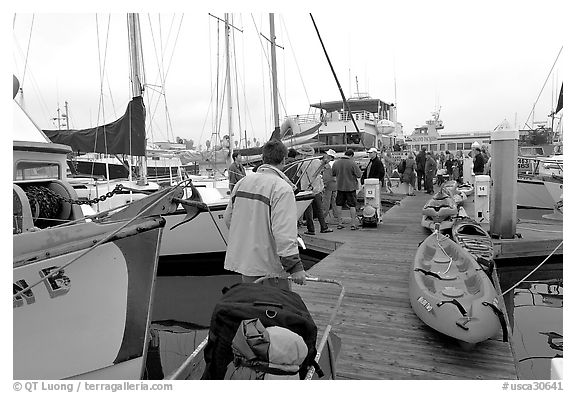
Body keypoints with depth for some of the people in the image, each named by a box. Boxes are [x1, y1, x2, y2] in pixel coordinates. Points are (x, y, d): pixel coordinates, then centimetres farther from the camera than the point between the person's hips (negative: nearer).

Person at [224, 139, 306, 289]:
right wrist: (295, 266, -21)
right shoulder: (282, 188, -17)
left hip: (241, 259, 7)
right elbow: (284, 233, -24)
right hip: (268, 263, -7)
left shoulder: (242, 182, 6)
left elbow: (228, 218, 14)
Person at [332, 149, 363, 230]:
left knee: (339, 205, 12)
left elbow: (333, 174, 12)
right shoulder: (352, 164, -13)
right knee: (352, 205, 5)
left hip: (340, 187, 3)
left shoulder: (336, 163, -2)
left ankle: (339, 223, 14)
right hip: (350, 187, -3)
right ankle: (353, 224, 6)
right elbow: (359, 175, -10)